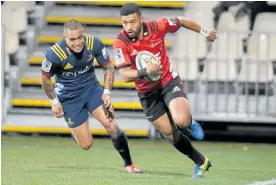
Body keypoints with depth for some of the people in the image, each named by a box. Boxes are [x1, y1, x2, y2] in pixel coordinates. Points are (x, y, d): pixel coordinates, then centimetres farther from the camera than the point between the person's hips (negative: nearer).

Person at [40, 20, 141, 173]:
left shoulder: (94, 44, -19)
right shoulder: (54, 54, -26)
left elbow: (109, 67, -3)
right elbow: (45, 78, -7)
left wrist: (107, 92, -10)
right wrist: (54, 101, -4)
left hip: (91, 88, 2)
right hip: (69, 96, -2)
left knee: (111, 125, -16)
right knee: (86, 145, -3)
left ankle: (129, 163, 4)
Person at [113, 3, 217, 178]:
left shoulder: (157, 26, -18)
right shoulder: (120, 43, -21)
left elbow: (181, 21, 2)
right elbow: (125, 75, -24)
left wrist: (205, 32, 15)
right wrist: (145, 72, -43)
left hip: (169, 81, -1)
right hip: (147, 92, 1)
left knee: (181, 121, -26)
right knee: (171, 135, 4)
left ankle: (190, 123, 13)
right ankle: (201, 162, 26)